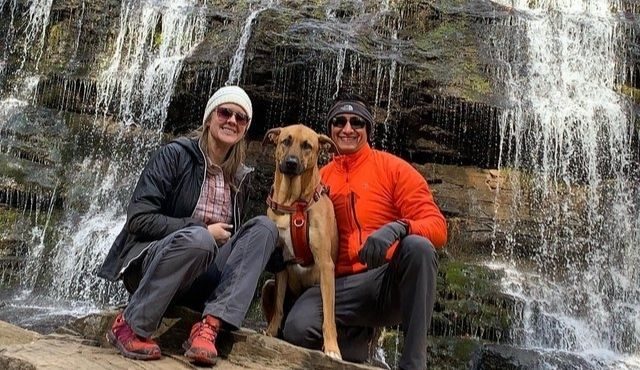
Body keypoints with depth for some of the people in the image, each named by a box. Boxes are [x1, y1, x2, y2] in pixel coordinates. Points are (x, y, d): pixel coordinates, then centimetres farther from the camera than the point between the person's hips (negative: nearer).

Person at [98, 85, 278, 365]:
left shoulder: (240, 177, 9)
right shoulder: (175, 155, -7)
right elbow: (138, 219, -15)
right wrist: (203, 230, -16)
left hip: (197, 277, 5)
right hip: (147, 264, -5)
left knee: (264, 227, -16)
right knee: (197, 238, -38)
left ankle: (209, 325, -28)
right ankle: (130, 325, -19)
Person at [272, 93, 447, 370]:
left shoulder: (393, 168, 3)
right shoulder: (319, 179, 12)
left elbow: (436, 226, -7)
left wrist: (397, 229, -28)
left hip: (392, 281, -1)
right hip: (343, 287, 1)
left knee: (418, 246, -35)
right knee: (297, 329, -29)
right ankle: (357, 332, 4)